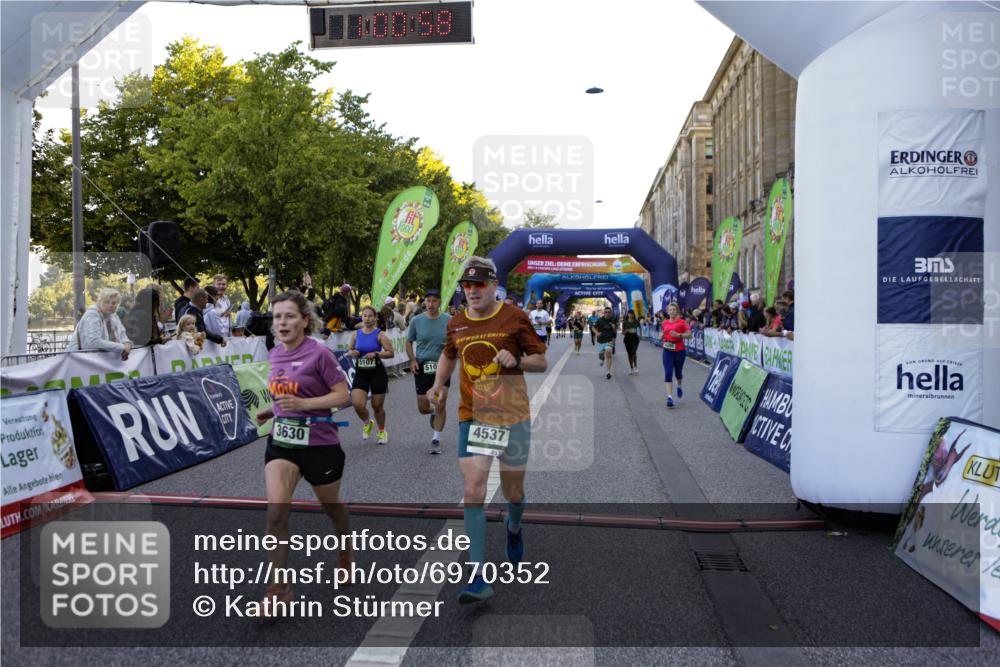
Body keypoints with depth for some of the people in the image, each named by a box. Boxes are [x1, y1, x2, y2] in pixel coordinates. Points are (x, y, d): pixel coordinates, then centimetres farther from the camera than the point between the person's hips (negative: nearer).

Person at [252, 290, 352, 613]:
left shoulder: (319, 353, -15)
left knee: (331, 506, 16)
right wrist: (273, 410, 4)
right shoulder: (275, 354, 5)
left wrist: (302, 404, -25)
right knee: (276, 511, -12)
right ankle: (279, 587, -3)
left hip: (319, 443, -4)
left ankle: (346, 551, 46)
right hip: (281, 441, 4)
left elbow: (343, 395, -15)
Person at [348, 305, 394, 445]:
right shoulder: (356, 334, 4)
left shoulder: (380, 334, -6)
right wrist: (352, 353, -6)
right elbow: (350, 350, 16)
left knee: (377, 406, 8)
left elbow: (390, 353, -9)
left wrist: (376, 354, -22)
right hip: (361, 373, 2)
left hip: (377, 373, -2)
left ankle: (382, 431, 34)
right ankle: (367, 422, 20)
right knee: (357, 404, -14)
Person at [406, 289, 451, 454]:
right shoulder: (416, 321, -1)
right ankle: (433, 412, 43)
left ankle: (436, 439, 11)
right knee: (423, 408, 6)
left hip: (442, 367, -1)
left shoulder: (448, 320, -3)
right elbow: (409, 342, 10)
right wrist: (412, 360, -5)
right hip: (422, 367, 1)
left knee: (440, 405, -4)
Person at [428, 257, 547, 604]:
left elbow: (542, 362, 0)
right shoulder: (456, 324, 6)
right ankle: (479, 577, -7)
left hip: (513, 416, -2)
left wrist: (517, 360, -20)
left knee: (513, 491, 10)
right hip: (472, 417, 2)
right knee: (472, 490, -11)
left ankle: (514, 529, 48)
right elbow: (448, 355, 26)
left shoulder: (514, 317, -4)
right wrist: (438, 385, 9)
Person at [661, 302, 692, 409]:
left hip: (679, 351, -2)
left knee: (678, 373, 13)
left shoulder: (681, 322, -4)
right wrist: (662, 337, 0)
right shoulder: (665, 322, 7)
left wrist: (678, 335, -22)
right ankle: (669, 397, -13)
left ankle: (679, 385, 49)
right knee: (668, 374, -9)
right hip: (667, 351, 2)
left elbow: (689, 334, -9)